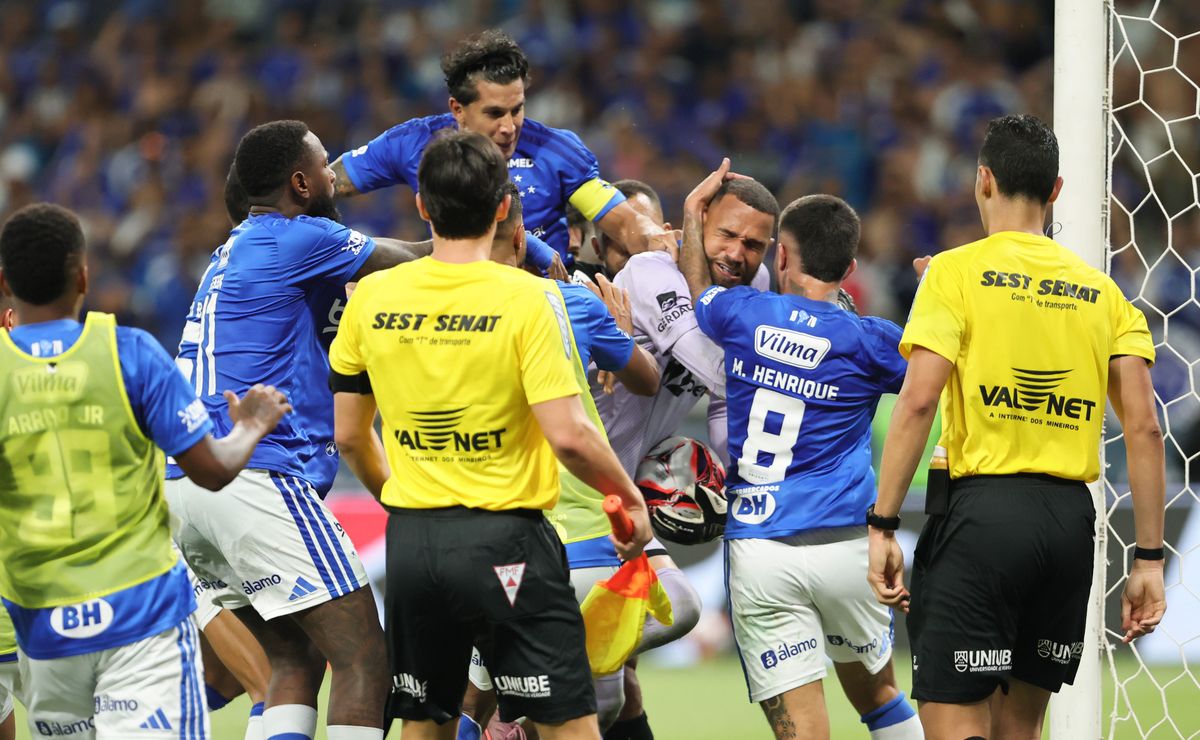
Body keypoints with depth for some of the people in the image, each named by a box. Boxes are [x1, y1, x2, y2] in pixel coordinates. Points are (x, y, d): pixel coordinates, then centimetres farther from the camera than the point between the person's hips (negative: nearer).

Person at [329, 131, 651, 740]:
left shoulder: (371, 298, 2)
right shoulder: (527, 299, -11)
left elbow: (349, 435, 10)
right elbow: (568, 435, -16)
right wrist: (629, 496, 1)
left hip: (410, 542, 4)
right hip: (504, 537, -4)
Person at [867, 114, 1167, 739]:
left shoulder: (957, 272, -2)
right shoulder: (1102, 291, 11)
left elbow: (918, 403, -12)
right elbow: (1144, 428, 5)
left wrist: (882, 526, -10)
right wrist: (1149, 559, 8)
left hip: (981, 509, -5)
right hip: (1071, 519, 5)